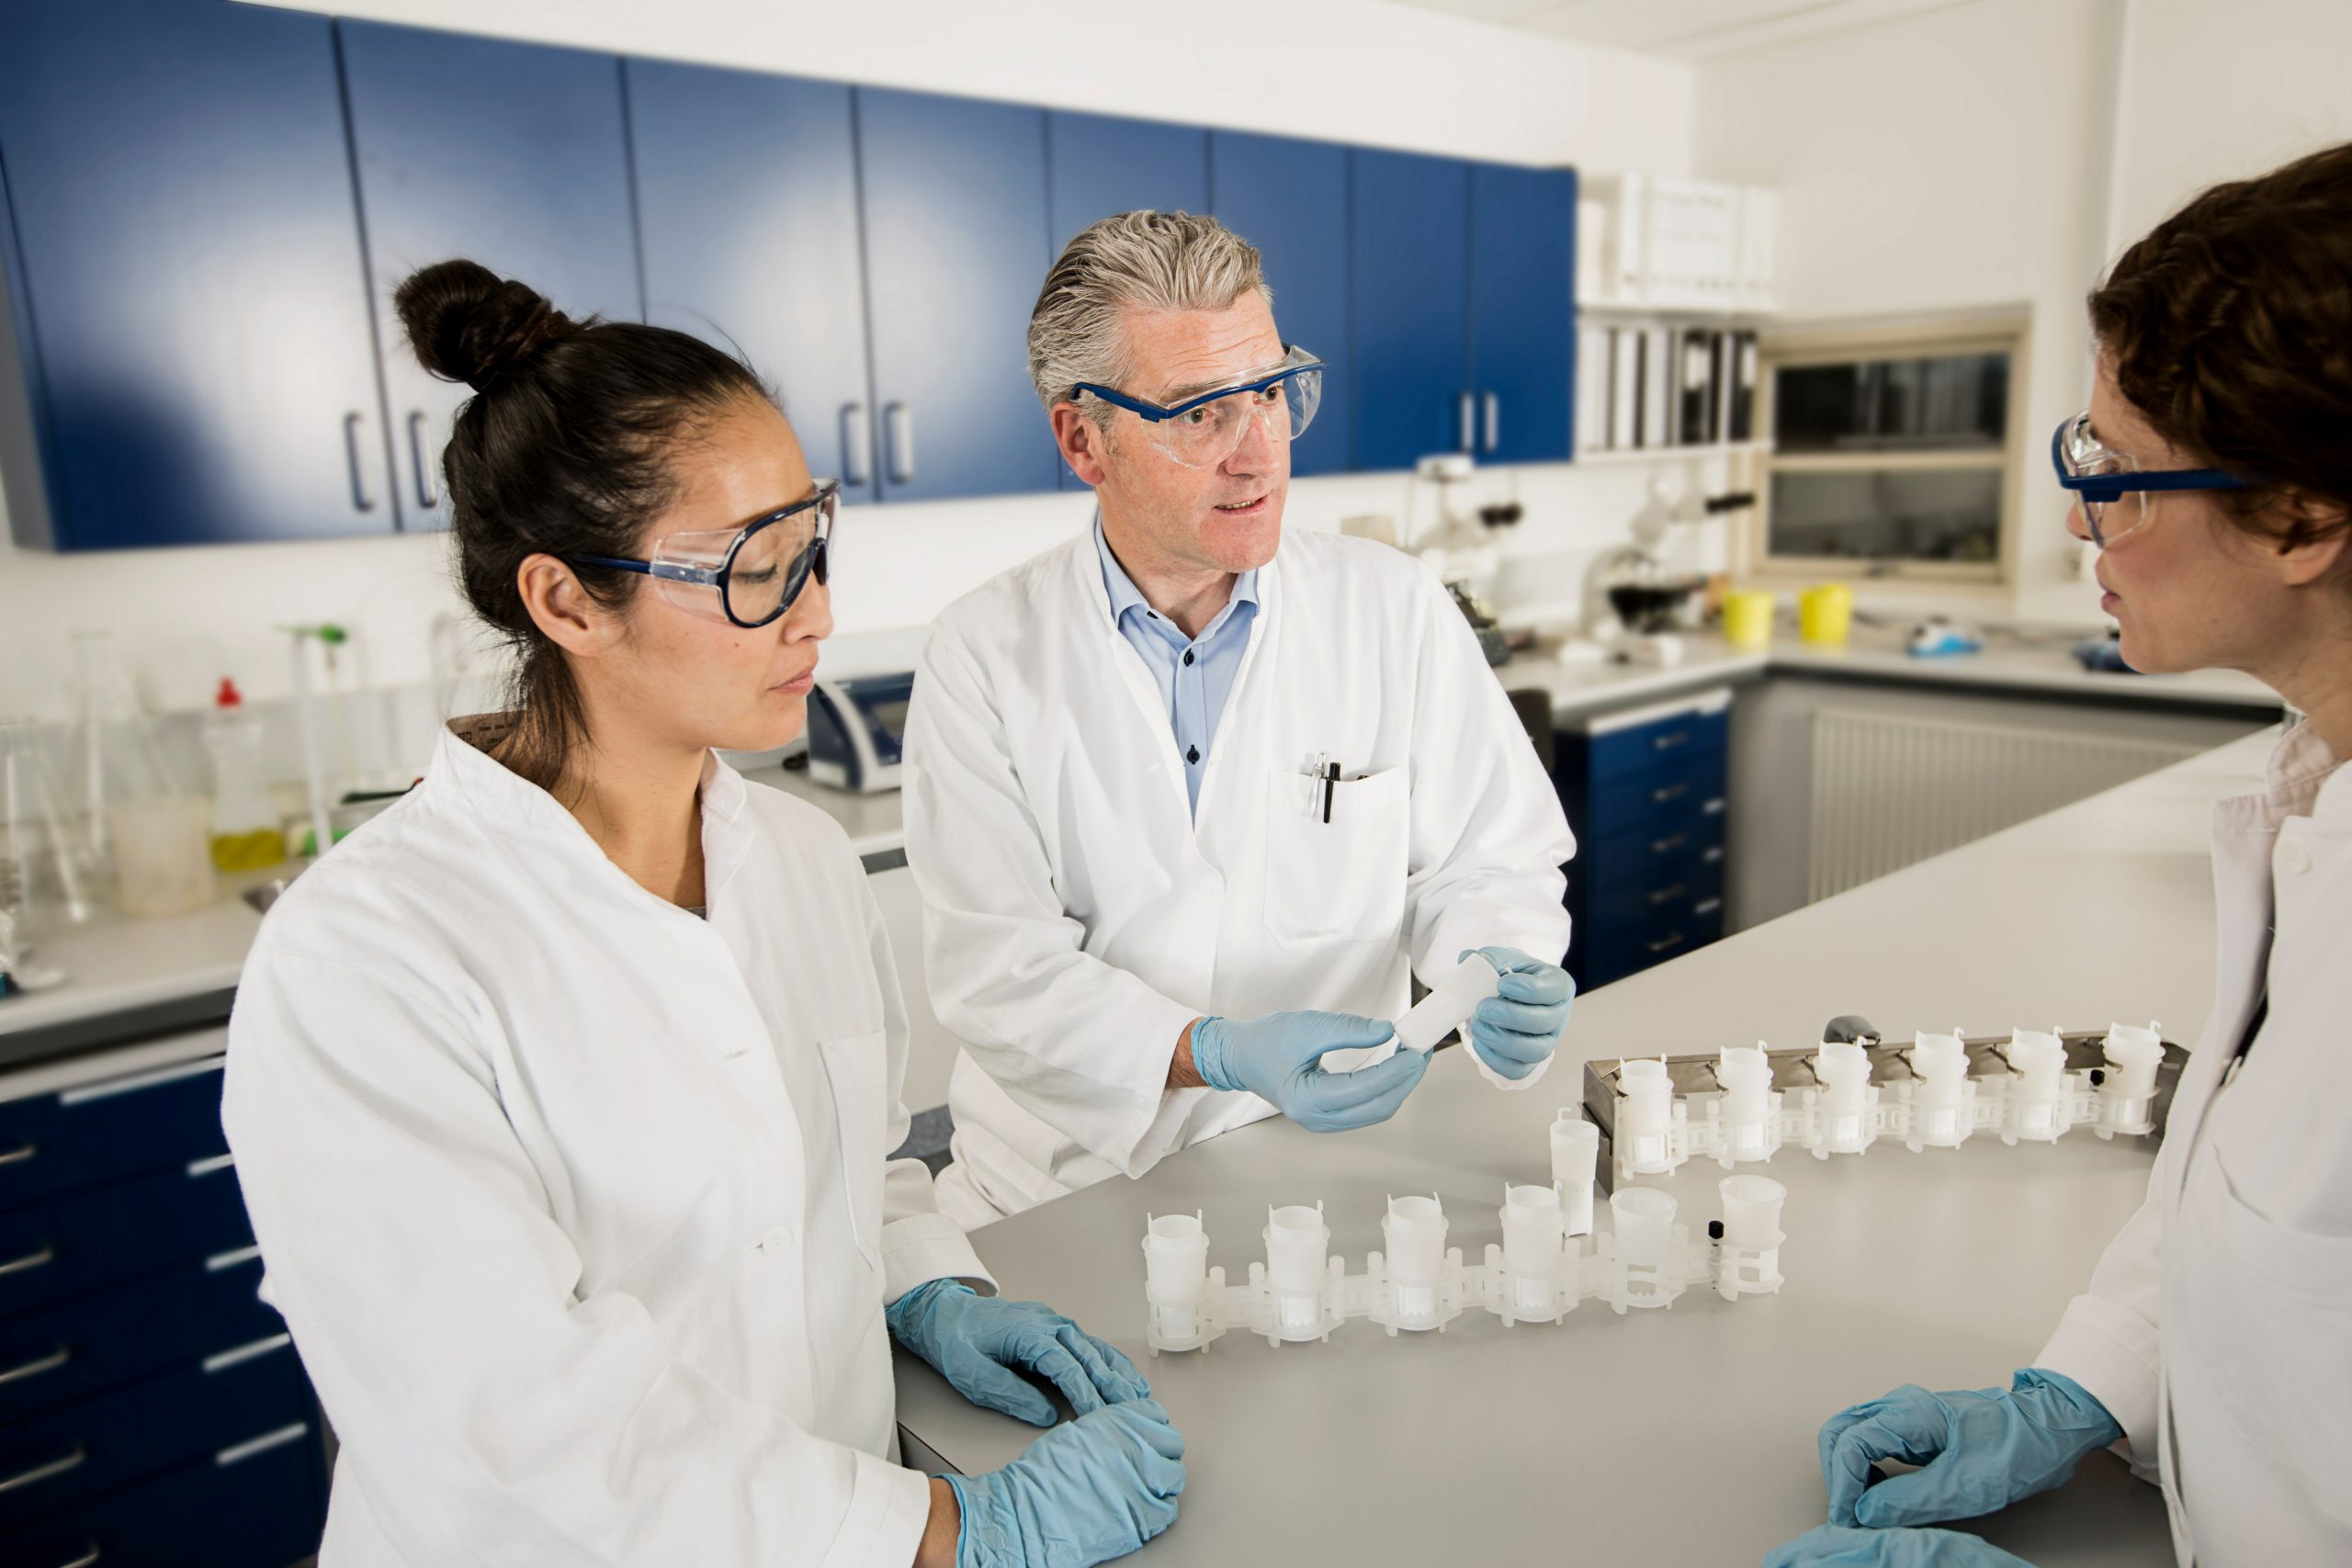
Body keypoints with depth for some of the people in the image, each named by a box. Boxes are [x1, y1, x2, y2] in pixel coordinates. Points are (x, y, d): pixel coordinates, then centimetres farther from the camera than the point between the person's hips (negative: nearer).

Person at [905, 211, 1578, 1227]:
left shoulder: (1394, 612, 0)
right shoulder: (984, 656, -6)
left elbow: (1484, 860, 5)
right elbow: (995, 965, -11)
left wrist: (1495, 972, -17)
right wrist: (1215, 1056, -26)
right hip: (1063, 1182, -3)